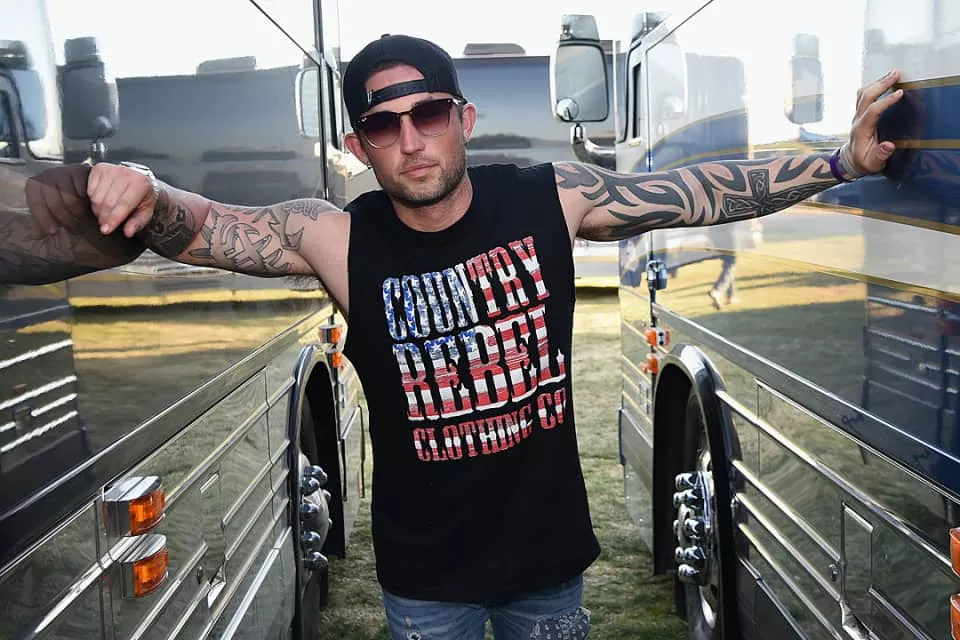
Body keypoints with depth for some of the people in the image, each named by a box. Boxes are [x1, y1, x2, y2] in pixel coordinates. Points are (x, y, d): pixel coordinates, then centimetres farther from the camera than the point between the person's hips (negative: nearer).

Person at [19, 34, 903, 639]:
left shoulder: (550, 199, -11)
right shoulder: (338, 239, -14)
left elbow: (703, 193, -6)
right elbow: (203, 227, -16)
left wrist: (843, 161, -9)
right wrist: (147, 197, -39)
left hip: (549, 555, 2)